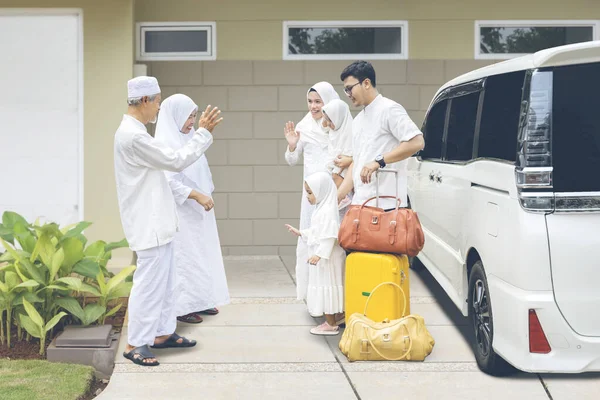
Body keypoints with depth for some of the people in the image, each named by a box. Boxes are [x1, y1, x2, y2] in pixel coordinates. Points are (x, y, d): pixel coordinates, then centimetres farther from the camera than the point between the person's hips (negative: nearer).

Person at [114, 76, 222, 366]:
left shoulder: (135, 132, 13)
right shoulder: (133, 136, -21)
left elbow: (168, 159, 17)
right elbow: (176, 161, -19)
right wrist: (204, 132, -11)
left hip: (157, 222, 11)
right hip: (149, 224, -11)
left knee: (164, 280, 17)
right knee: (149, 283, -6)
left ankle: (162, 333, 26)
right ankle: (135, 344, 2)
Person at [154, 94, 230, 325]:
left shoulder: (187, 139, 11)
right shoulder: (165, 142, -16)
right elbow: (168, 181, -24)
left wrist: (204, 196, 15)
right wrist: (197, 195, -26)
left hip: (197, 210, 9)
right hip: (180, 212, -9)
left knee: (200, 255, 13)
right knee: (183, 258, -3)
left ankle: (198, 301, 23)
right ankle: (182, 307, 6)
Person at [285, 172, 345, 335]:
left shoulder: (327, 211, -20)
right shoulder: (321, 209, 13)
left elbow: (329, 236, -29)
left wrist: (319, 254, -35)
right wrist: (301, 233, 24)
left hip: (326, 259, -11)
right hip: (322, 257, 11)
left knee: (326, 287, -4)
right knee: (325, 288, 14)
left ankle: (331, 325, 3)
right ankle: (331, 321, 21)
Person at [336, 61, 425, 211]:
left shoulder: (389, 109, -5)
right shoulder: (358, 121, 22)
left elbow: (417, 142, -16)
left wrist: (379, 161, -20)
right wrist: (337, 196, 15)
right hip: (360, 203, 8)